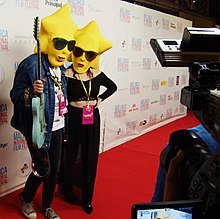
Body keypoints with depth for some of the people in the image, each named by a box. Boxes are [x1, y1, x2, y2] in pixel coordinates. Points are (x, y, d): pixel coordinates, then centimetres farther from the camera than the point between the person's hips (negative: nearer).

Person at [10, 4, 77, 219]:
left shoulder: (60, 68, 6)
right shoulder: (31, 64, -16)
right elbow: (15, 95, -14)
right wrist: (31, 92, -33)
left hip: (56, 127, 7)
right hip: (38, 127, -7)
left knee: (55, 168, 12)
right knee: (43, 169, 2)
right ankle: (26, 197, 33)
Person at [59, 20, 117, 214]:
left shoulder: (97, 74, -1)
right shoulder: (67, 75, -14)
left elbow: (113, 87, 16)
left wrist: (100, 99, 5)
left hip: (93, 120, 4)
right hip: (73, 119, -4)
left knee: (90, 158, 11)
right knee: (70, 157, 12)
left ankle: (87, 198, 28)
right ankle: (68, 192, 37)